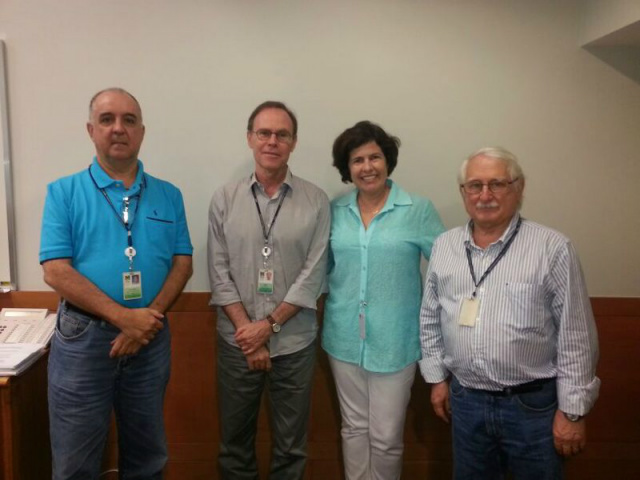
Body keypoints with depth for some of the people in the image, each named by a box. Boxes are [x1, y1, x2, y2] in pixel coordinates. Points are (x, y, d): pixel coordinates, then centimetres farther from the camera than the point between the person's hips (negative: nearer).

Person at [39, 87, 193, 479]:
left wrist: (148, 318, -14)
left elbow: (182, 264, 2)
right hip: (84, 337, -2)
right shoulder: (64, 192, -2)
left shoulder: (169, 196, 5)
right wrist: (123, 317, -19)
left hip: (151, 337, 3)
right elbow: (56, 271, -11)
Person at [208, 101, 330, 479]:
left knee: (291, 445, 14)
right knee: (235, 439, 17)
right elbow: (219, 273, -3)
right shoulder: (225, 200, 0)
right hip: (237, 342, 1)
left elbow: (313, 275, -7)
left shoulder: (316, 202, -3)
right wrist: (246, 330, -10)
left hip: (295, 343, -1)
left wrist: (270, 325, -11)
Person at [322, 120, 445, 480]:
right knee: (354, 427, 17)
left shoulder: (418, 210, -6)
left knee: (386, 436, 6)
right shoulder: (335, 211, 3)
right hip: (344, 338, 3)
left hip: (394, 341, -3)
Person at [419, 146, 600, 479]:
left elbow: (576, 338, -10)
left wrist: (572, 410, -8)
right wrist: (437, 377, 10)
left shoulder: (552, 248, -12)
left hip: (532, 404, -3)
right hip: (465, 401, 4)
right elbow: (430, 318, 10)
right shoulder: (444, 246, 1)